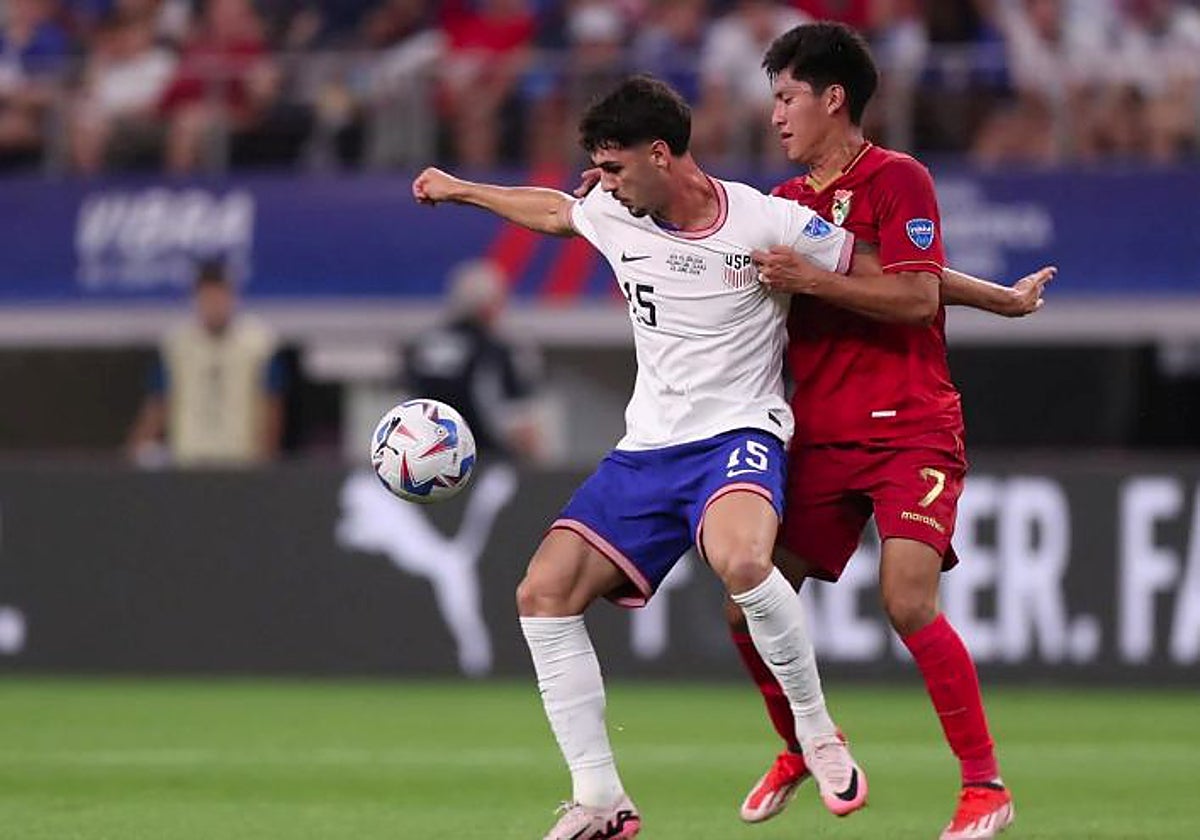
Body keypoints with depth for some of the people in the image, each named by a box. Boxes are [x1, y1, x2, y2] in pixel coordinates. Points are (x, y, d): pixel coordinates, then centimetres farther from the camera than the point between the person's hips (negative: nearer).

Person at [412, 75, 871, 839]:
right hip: (646, 451, 7)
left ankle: (819, 736, -17)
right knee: (544, 595, -6)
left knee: (740, 561, -39)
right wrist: (459, 190, 40)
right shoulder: (616, 217, 4)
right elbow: (552, 211, 28)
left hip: (739, 436, -7)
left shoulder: (768, 224, -13)